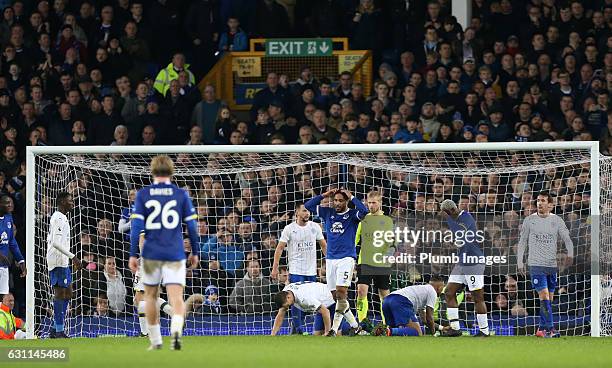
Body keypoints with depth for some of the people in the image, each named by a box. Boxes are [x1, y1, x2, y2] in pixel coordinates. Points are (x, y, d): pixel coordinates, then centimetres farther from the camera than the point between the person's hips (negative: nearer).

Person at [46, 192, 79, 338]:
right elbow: (56, 242, -23)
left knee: (67, 293, 12)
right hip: (59, 261, -11)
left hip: (62, 262, 11)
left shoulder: (57, 217, 19)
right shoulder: (59, 219, -14)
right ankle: (59, 331, -10)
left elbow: (51, 241, 25)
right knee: (60, 293, -10)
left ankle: (57, 330, 13)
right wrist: (73, 257, -23)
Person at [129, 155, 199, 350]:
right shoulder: (181, 194, 2)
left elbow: (137, 225, -4)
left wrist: (133, 255, -2)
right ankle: (176, 330, -34)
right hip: (175, 254, -1)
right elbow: (191, 225, 2)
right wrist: (195, 252, 13)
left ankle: (155, 341, 22)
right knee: (176, 297, -6)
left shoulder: (143, 194, 1)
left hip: (151, 253, 1)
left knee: (151, 296, 17)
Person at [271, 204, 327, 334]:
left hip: (311, 270, 4)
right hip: (296, 270, -4)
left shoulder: (315, 227, 5)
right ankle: (298, 329, -8)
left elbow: (323, 245, 14)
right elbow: (280, 248, -2)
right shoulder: (289, 229, -4)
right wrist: (275, 268, -8)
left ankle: (296, 327, 18)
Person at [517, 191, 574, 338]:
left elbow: (567, 239, 4)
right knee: (544, 295, -15)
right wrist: (520, 262, 6)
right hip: (535, 264, -3)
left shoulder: (557, 221, 5)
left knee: (549, 298, 6)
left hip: (552, 264, 3)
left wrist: (570, 254, -14)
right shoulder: (529, 220, 3)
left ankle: (542, 329, 16)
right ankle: (550, 329, -19)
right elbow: (522, 241, 9)